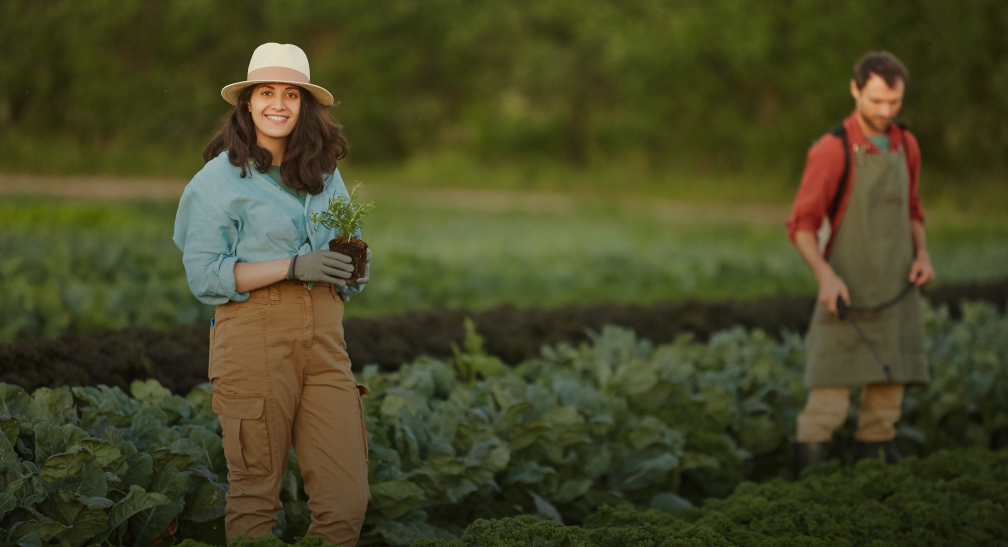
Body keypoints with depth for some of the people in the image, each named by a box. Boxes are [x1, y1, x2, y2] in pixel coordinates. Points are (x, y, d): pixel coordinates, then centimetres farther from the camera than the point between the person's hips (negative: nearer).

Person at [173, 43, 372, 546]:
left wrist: (356, 268, 1)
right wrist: (293, 266, -16)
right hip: (255, 334, -5)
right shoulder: (221, 177, -1)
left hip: (323, 335, 5)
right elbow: (204, 275, -7)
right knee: (256, 491, -1)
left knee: (346, 495, -3)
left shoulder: (325, 174, 16)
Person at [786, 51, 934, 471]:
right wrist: (825, 275, -25)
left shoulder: (906, 145, 8)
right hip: (848, 295, -6)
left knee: (887, 394, 6)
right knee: (828, 404, -10)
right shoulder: (831, 150, -11)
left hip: (895, 294, 6)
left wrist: (922, 255, 2)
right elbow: (802, 226, -10)